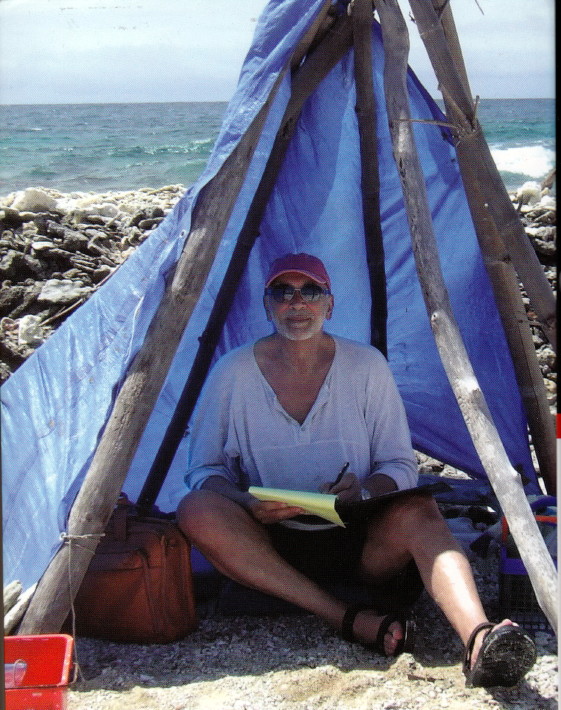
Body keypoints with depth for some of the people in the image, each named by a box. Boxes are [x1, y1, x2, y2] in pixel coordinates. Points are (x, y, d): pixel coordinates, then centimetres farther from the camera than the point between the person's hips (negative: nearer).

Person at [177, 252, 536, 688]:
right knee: (197, 510, -29)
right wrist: (247, 502, -20)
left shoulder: (367, 365, -2)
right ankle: (351, 620, -35)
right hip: (275, 544, 0)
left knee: (417, 509, -31)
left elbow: (401, 465, 1)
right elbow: (204, 467, 2)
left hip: (361, 543, 0)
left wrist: (363, 490, -22)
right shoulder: (234, 372, -3)